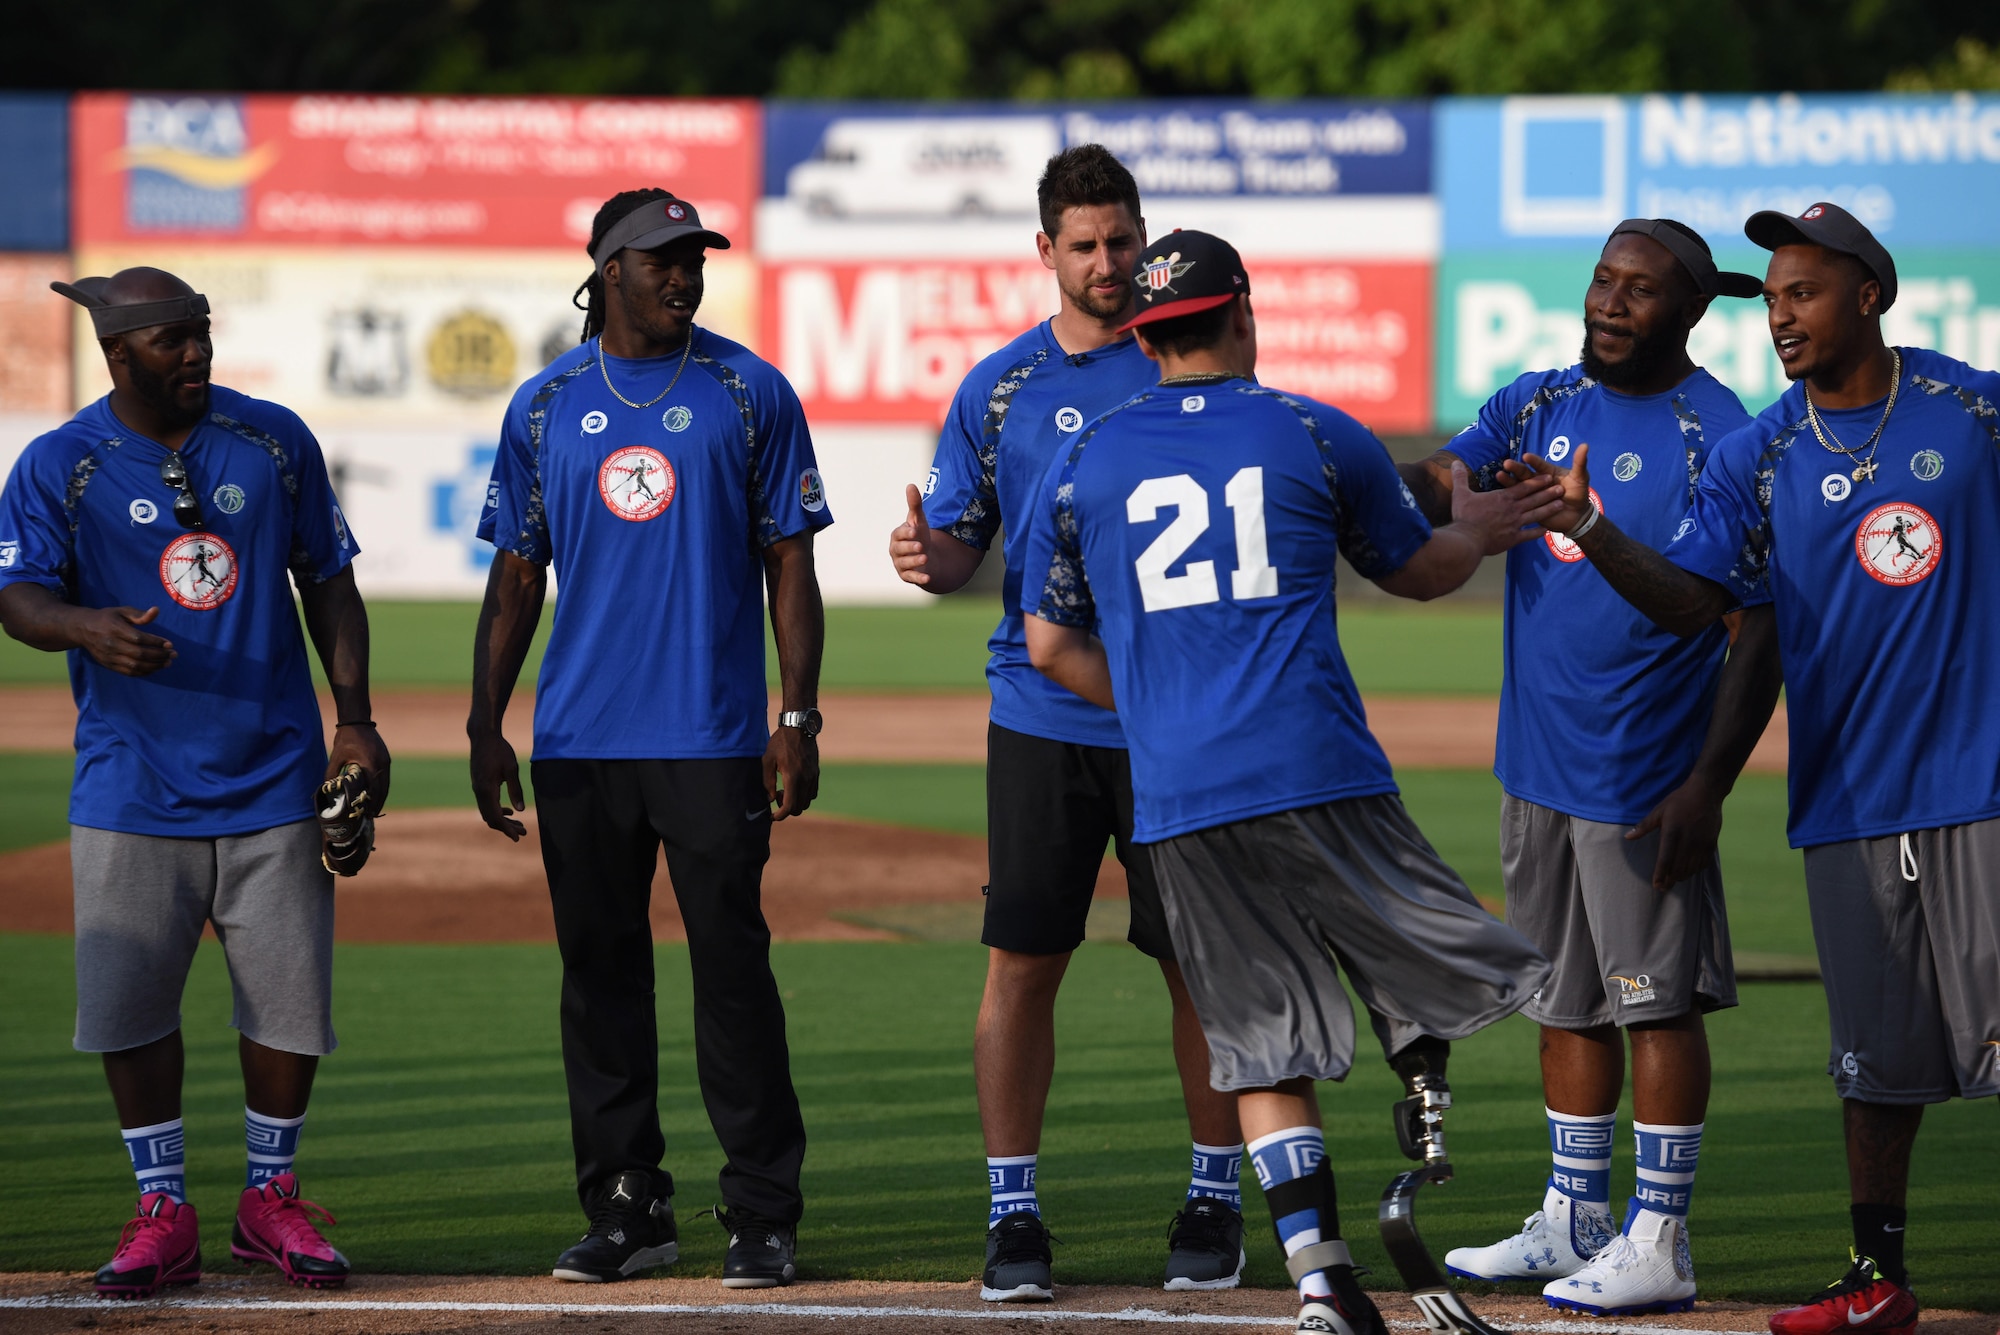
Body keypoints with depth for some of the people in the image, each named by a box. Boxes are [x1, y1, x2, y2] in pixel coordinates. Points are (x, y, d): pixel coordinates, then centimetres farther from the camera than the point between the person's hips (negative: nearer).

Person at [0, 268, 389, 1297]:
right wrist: (87, 627, -35)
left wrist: (354, 719, 1)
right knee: (129, 1003, -2)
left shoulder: (275, 442, 4)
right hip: (132, 787, -1)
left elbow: (329, 584, 10)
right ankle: (164, 1213, 11)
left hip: (274, 778, 1)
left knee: (291, 999, 2)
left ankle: (271, 1200, 19)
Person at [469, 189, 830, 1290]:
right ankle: (626, 1211, 13)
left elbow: (789, 564, 2)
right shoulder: (545, 406, 10)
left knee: (732, 965, -5)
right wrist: (485, 728, 6)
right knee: (600, 972, 6)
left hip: (714, 742, -3)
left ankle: (762, 1218, 0)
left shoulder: (749, 394, 3)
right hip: (579, 743, 3)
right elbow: (516, 576, 12)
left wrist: (798, 719, -6)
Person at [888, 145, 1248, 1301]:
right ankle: (1015, 1214, 6)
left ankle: (1215, 1201, 14)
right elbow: (962, 544, 10)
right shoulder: (1000, 387, 9)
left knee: (1200, 961, 3)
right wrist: (932, 555, -13)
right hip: (1041, 717, 2)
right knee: (1022, 961, -1)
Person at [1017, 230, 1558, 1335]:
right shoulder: (1319, 437, 7)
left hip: (1174, 799, 2)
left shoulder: (1080, 464, 12)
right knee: (1429, 968, 10)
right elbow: (1421, 570, 21)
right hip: (1317, 779, -2)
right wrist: (1478, 531, 42)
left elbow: (1051, 648, 16)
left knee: (1262, 1047, 5)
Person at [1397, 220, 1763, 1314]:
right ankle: (1574, 1223, 25)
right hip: (1537, 768, 7)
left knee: (1658, 1003, -2)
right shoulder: (1537, 405, 10)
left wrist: (1709, 783, -18)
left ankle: (1658, 1244, 3)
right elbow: (1431, 485, -2)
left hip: (1649, 773, -7)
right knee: (1566, 1002, 15)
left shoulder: (1721, 438, -11)